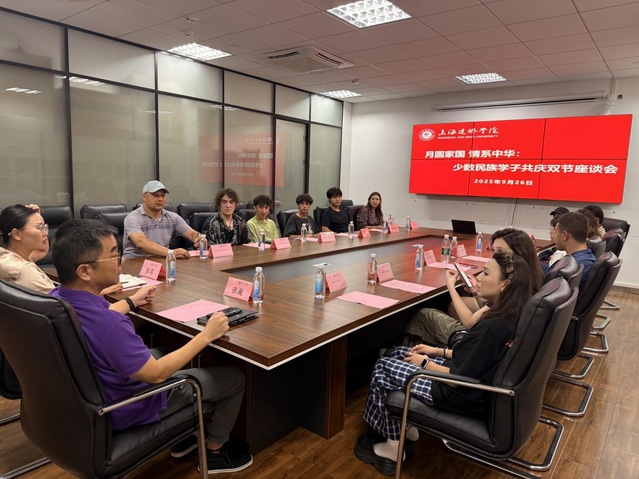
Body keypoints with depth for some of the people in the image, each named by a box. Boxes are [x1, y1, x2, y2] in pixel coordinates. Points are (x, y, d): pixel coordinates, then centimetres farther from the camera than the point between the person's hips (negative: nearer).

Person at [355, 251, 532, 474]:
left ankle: (393, 447, 15)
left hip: (464, 397, -9)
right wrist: (439, 351, 7)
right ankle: (407, 427, 24)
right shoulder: (510, 317, -3)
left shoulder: (492, 327, -31)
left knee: (382, 368, 0)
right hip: (479, 385, 9)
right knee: (399, 353, 15)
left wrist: (424, 363, -10)